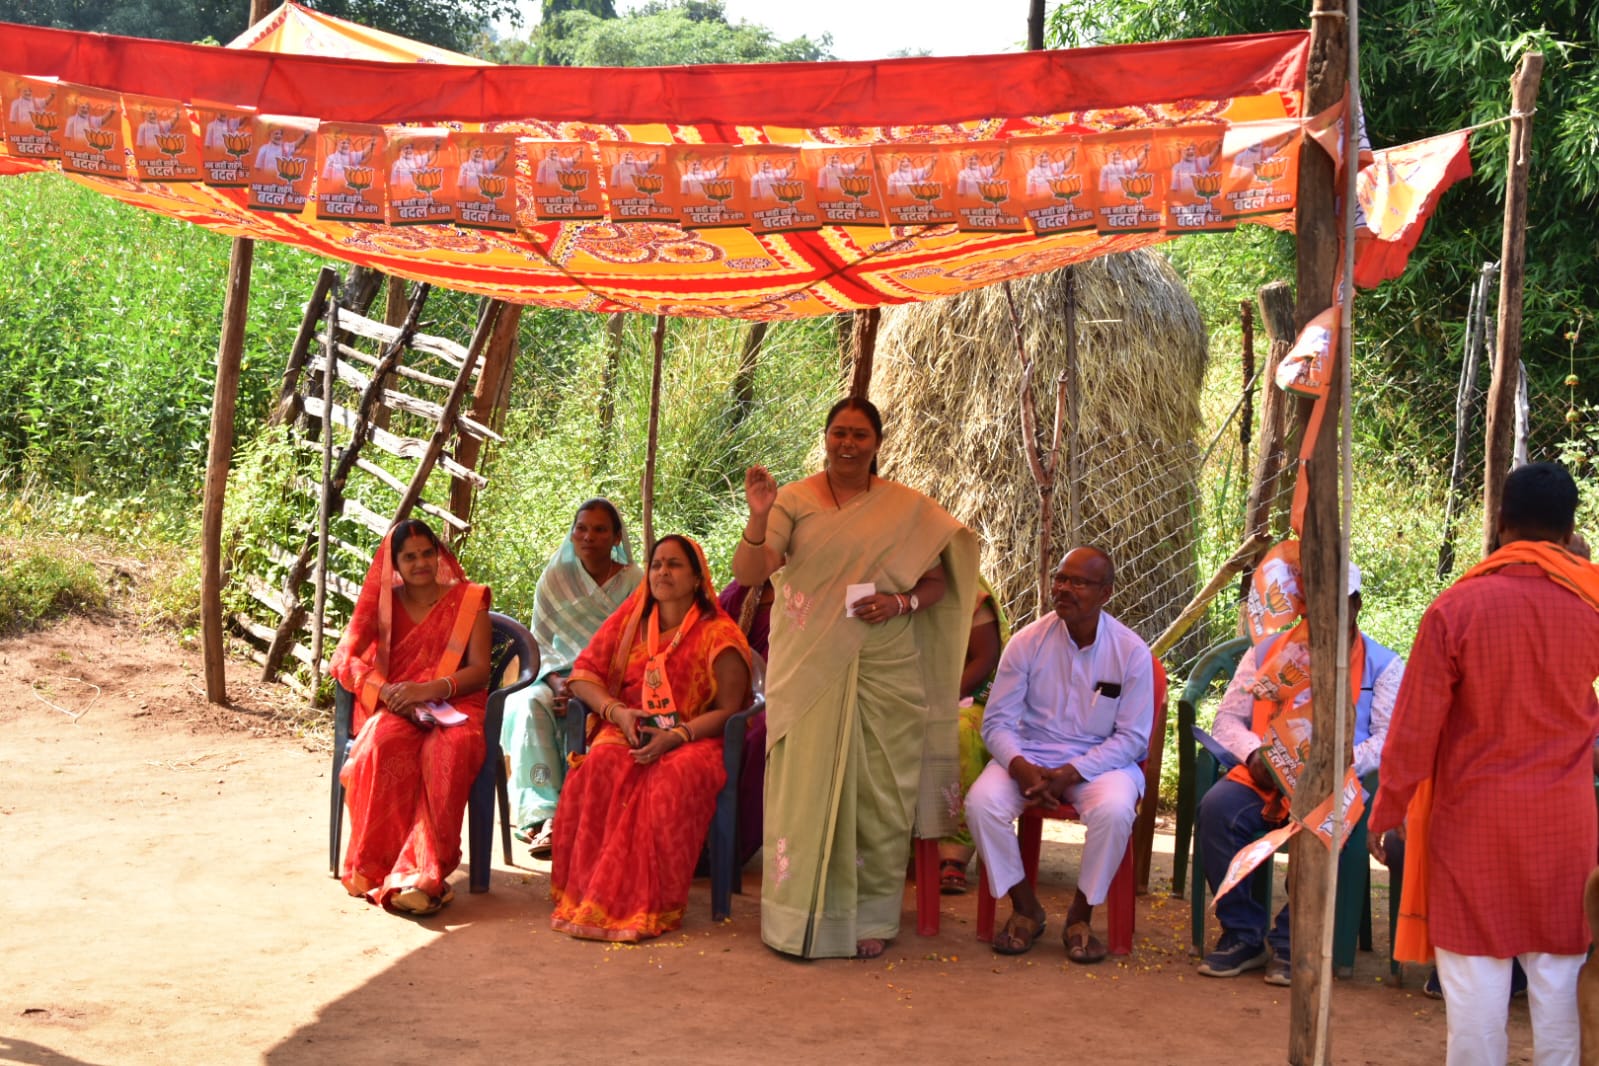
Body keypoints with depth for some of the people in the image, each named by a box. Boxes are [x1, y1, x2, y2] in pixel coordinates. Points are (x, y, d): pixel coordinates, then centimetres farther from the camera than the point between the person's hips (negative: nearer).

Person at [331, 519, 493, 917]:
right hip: (393, 709, 1)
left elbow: (480, 670, 1)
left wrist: (429, 689, -17)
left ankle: (419, 874, -41)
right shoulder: (382, 602, 16)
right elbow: (345, 657, 4)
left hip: (451, 707, -1)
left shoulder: (468, 600, 11)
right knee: (386, 742, -37)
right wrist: (384, 691, -16)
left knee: (450, 749, -38)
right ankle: (375, 867, -34)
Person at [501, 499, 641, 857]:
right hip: (563, 676, 2)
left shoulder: (634, 582, 2)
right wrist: (556, 680, -16)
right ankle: (542, 811, -35)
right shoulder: (555, 579, 9)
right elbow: (539, 643, 6)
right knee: (530, 704, -32)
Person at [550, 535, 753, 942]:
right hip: (627, 733, 3)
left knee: (673, 781, -38)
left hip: (691, 739, -3)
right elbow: (583, 675, 11)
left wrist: (676, 736, -19)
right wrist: (618, 712, -9)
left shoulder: (718, 634, 2)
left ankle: (648, 907, -34)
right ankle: (587, 894, -32)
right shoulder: (629, 621, 14)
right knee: (600, 768, -33)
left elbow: (728, 710, -3)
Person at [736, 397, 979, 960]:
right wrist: (758, 517, -25)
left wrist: (901, 603, -10)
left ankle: (871, 916, 16)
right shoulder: (794, 501, 2)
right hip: (809, 669, -1)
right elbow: (748, 573, -8)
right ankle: (802, 917, 7)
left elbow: (937, 581, 10)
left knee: (878, 792, 4)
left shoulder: (908, 508, 6)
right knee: (807, 786, -2)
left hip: (884, 672, 1)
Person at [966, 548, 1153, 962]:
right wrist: (1020, 767, -22)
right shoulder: (1028, 642, -3)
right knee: (981, 801, -27)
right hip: (1030, 755, 2)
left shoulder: (1132, 652, -5)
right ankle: (1025, 908, -5)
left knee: (1113, 811, -34)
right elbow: (997, 721, -1)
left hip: (1101, 760, -1)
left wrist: (1072, 772, -19)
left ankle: (1080, 916, -10)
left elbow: (1132, 737, -5)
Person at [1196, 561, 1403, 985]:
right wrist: (1253, 753, -10)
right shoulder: (1266, 653, 16)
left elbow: (1391, 736, -3)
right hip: (1265, 776, 3)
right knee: (1216, 809, -29)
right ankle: (1242, 935, -17)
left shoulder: (1382, 664, 9)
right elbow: (1227, 718, 13)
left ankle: (1290, 942, -21)